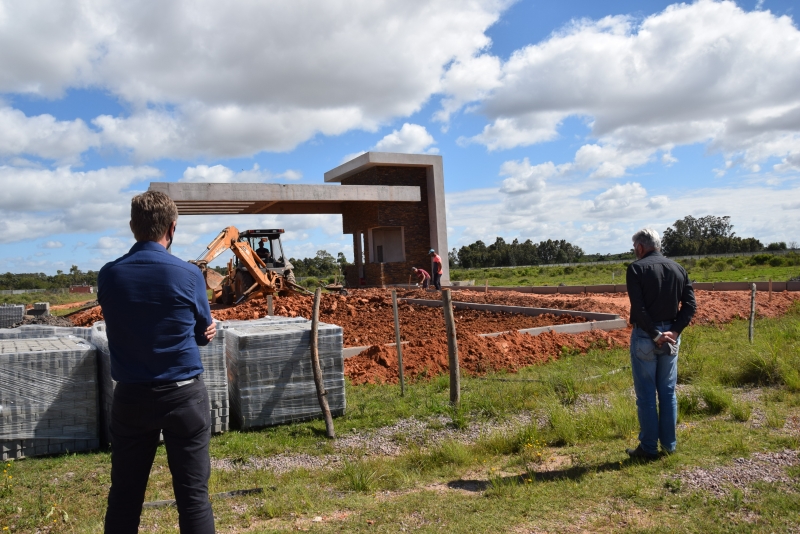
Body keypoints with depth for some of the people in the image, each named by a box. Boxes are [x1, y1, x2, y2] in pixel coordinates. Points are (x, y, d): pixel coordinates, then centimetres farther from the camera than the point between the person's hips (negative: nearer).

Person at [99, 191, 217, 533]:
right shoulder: (189, 275, -12)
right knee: (193, 493, 5)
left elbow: (120, 328, 8)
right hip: (183, 395, -3)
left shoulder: (109, 275, -4)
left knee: (124, 494, 14)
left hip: (130, 397, 3)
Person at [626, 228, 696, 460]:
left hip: (644, 336, -5)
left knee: (646, 395, 3)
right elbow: (690, 304, 2)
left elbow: (638, 307, -19)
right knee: (668, 392, 14)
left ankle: (648, 448, 9)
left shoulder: (636, 268, -9)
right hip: (671, 337, 5)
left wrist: (654, 335, -15)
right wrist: (674, 331, -5)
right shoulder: (678, 269, 8)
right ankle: (669, 444, 20)